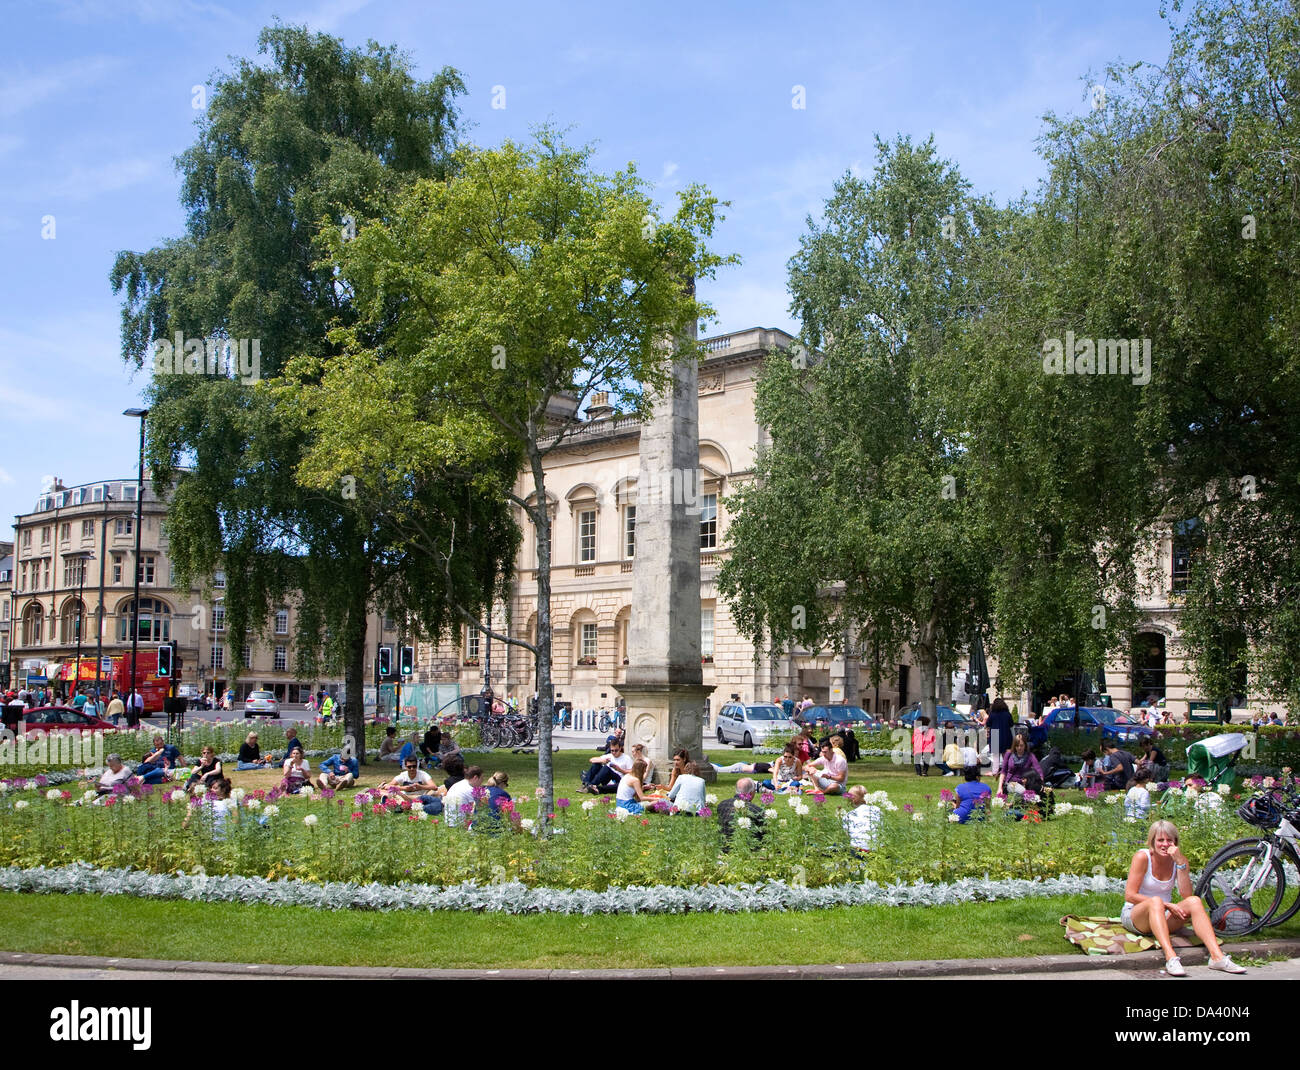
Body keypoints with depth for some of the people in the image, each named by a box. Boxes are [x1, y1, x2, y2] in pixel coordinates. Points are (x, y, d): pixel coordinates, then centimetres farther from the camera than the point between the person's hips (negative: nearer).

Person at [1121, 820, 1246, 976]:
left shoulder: (1179, 859, 1)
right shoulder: (1143, 857, -11)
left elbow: (1186, 895, -12)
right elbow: (1130, 895, -16)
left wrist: (1181, 863, -20)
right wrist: (1167, 905, -22)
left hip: (1164, 917, 4)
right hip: (1135, 914, -4)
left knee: (1194, 901, -22)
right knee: (1155, 901, -37)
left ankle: (1217, 956, -35)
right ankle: (1170, 958, -54)